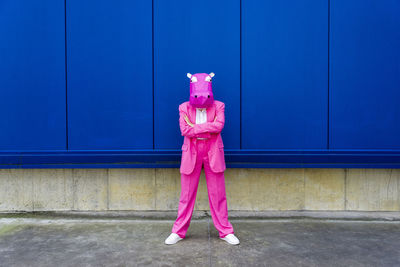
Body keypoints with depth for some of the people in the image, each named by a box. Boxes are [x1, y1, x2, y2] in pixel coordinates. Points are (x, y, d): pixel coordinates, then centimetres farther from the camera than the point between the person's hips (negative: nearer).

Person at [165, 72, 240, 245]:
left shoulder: (218, 106, 4)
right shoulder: (184, 108, 4)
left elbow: (219, 125, -15)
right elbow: (185, 130, -12)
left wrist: (196, 127, -14)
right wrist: (208, 128, -13)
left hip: (213, 152, 0)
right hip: (191, 152, 0)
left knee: (218, 194, 6)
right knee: (187, 194, 7)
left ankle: (225, 231, 20)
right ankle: (178, 232, 21)